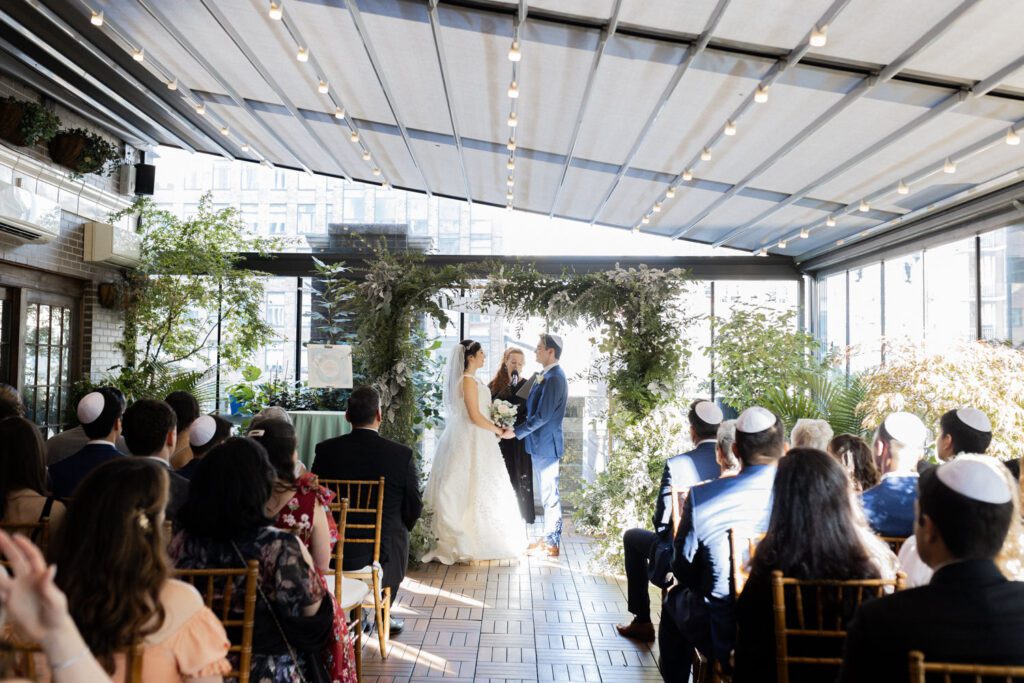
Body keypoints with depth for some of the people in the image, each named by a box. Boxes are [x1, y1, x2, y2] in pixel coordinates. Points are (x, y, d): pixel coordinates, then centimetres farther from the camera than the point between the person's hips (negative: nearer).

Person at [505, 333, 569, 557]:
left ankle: (551, 545, 11)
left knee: (550, 496, 1)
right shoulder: (546, 375, 11)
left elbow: (543, 416, -23)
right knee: (548, 495, 17)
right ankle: (548, 538, 28)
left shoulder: (554, 378, -20)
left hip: (546, 445, -10)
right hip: (541, 444, 10)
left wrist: (516, 432, -18)